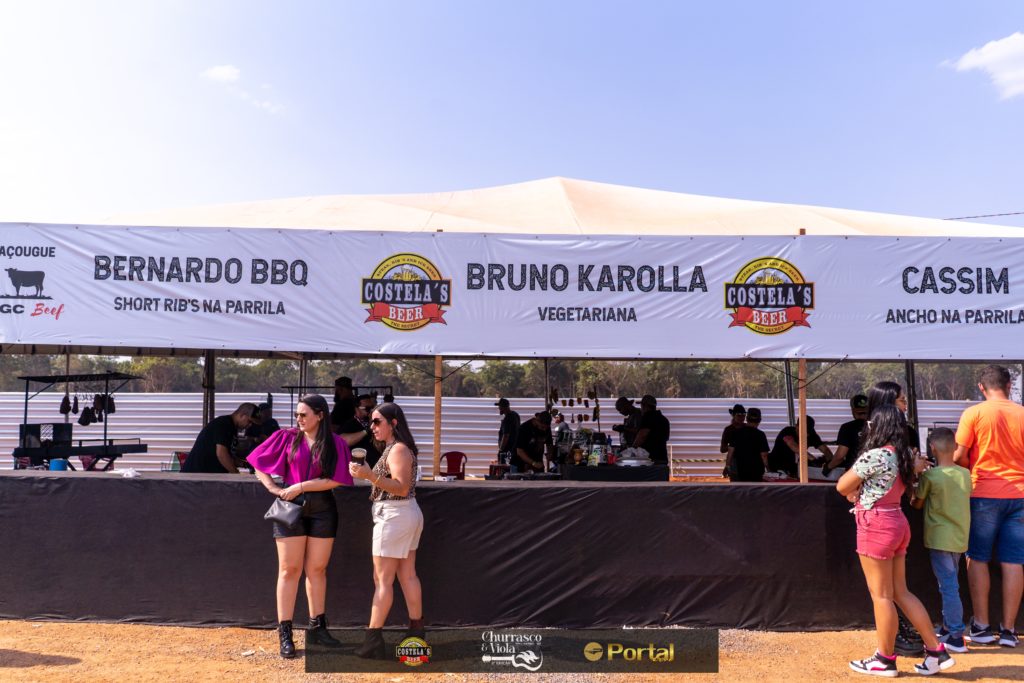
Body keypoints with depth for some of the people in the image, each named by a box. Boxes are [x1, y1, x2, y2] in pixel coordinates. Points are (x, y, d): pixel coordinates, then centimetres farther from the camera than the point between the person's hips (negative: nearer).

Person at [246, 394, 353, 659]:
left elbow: (335, 480, -8)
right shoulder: (287, 438, 2)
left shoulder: (336, 444, 0)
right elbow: (258, 464, 6)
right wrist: (275, 489, -5)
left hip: (322, 509, 1)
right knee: (289, 570, 2)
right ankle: (285, 633, 9)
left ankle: (317, 628, 21)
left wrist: (300, 486, -14)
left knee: (317, 570, 8)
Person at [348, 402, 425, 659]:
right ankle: (417, 632, 22)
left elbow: (401, 487, -25)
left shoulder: (398, 449, -16)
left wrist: (370, 475, -34)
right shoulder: (397, 448, 13)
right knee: (407, 576, 14)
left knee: (382, 579, -5)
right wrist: (367, 474, 13)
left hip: (394, 516, -10)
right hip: (408, 514, 10)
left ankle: (373, 641, 0)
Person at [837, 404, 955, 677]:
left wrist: (853, 494, 6)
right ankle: (936, 651, 20)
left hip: (876, 525, -9)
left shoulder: (875, 455, -19)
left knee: (881, 596, 2)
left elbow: (842, 486, -10)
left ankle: (885, 660, 13)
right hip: (896, 523, 9)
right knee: (901, 593, 16)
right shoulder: (904, 455, 7)